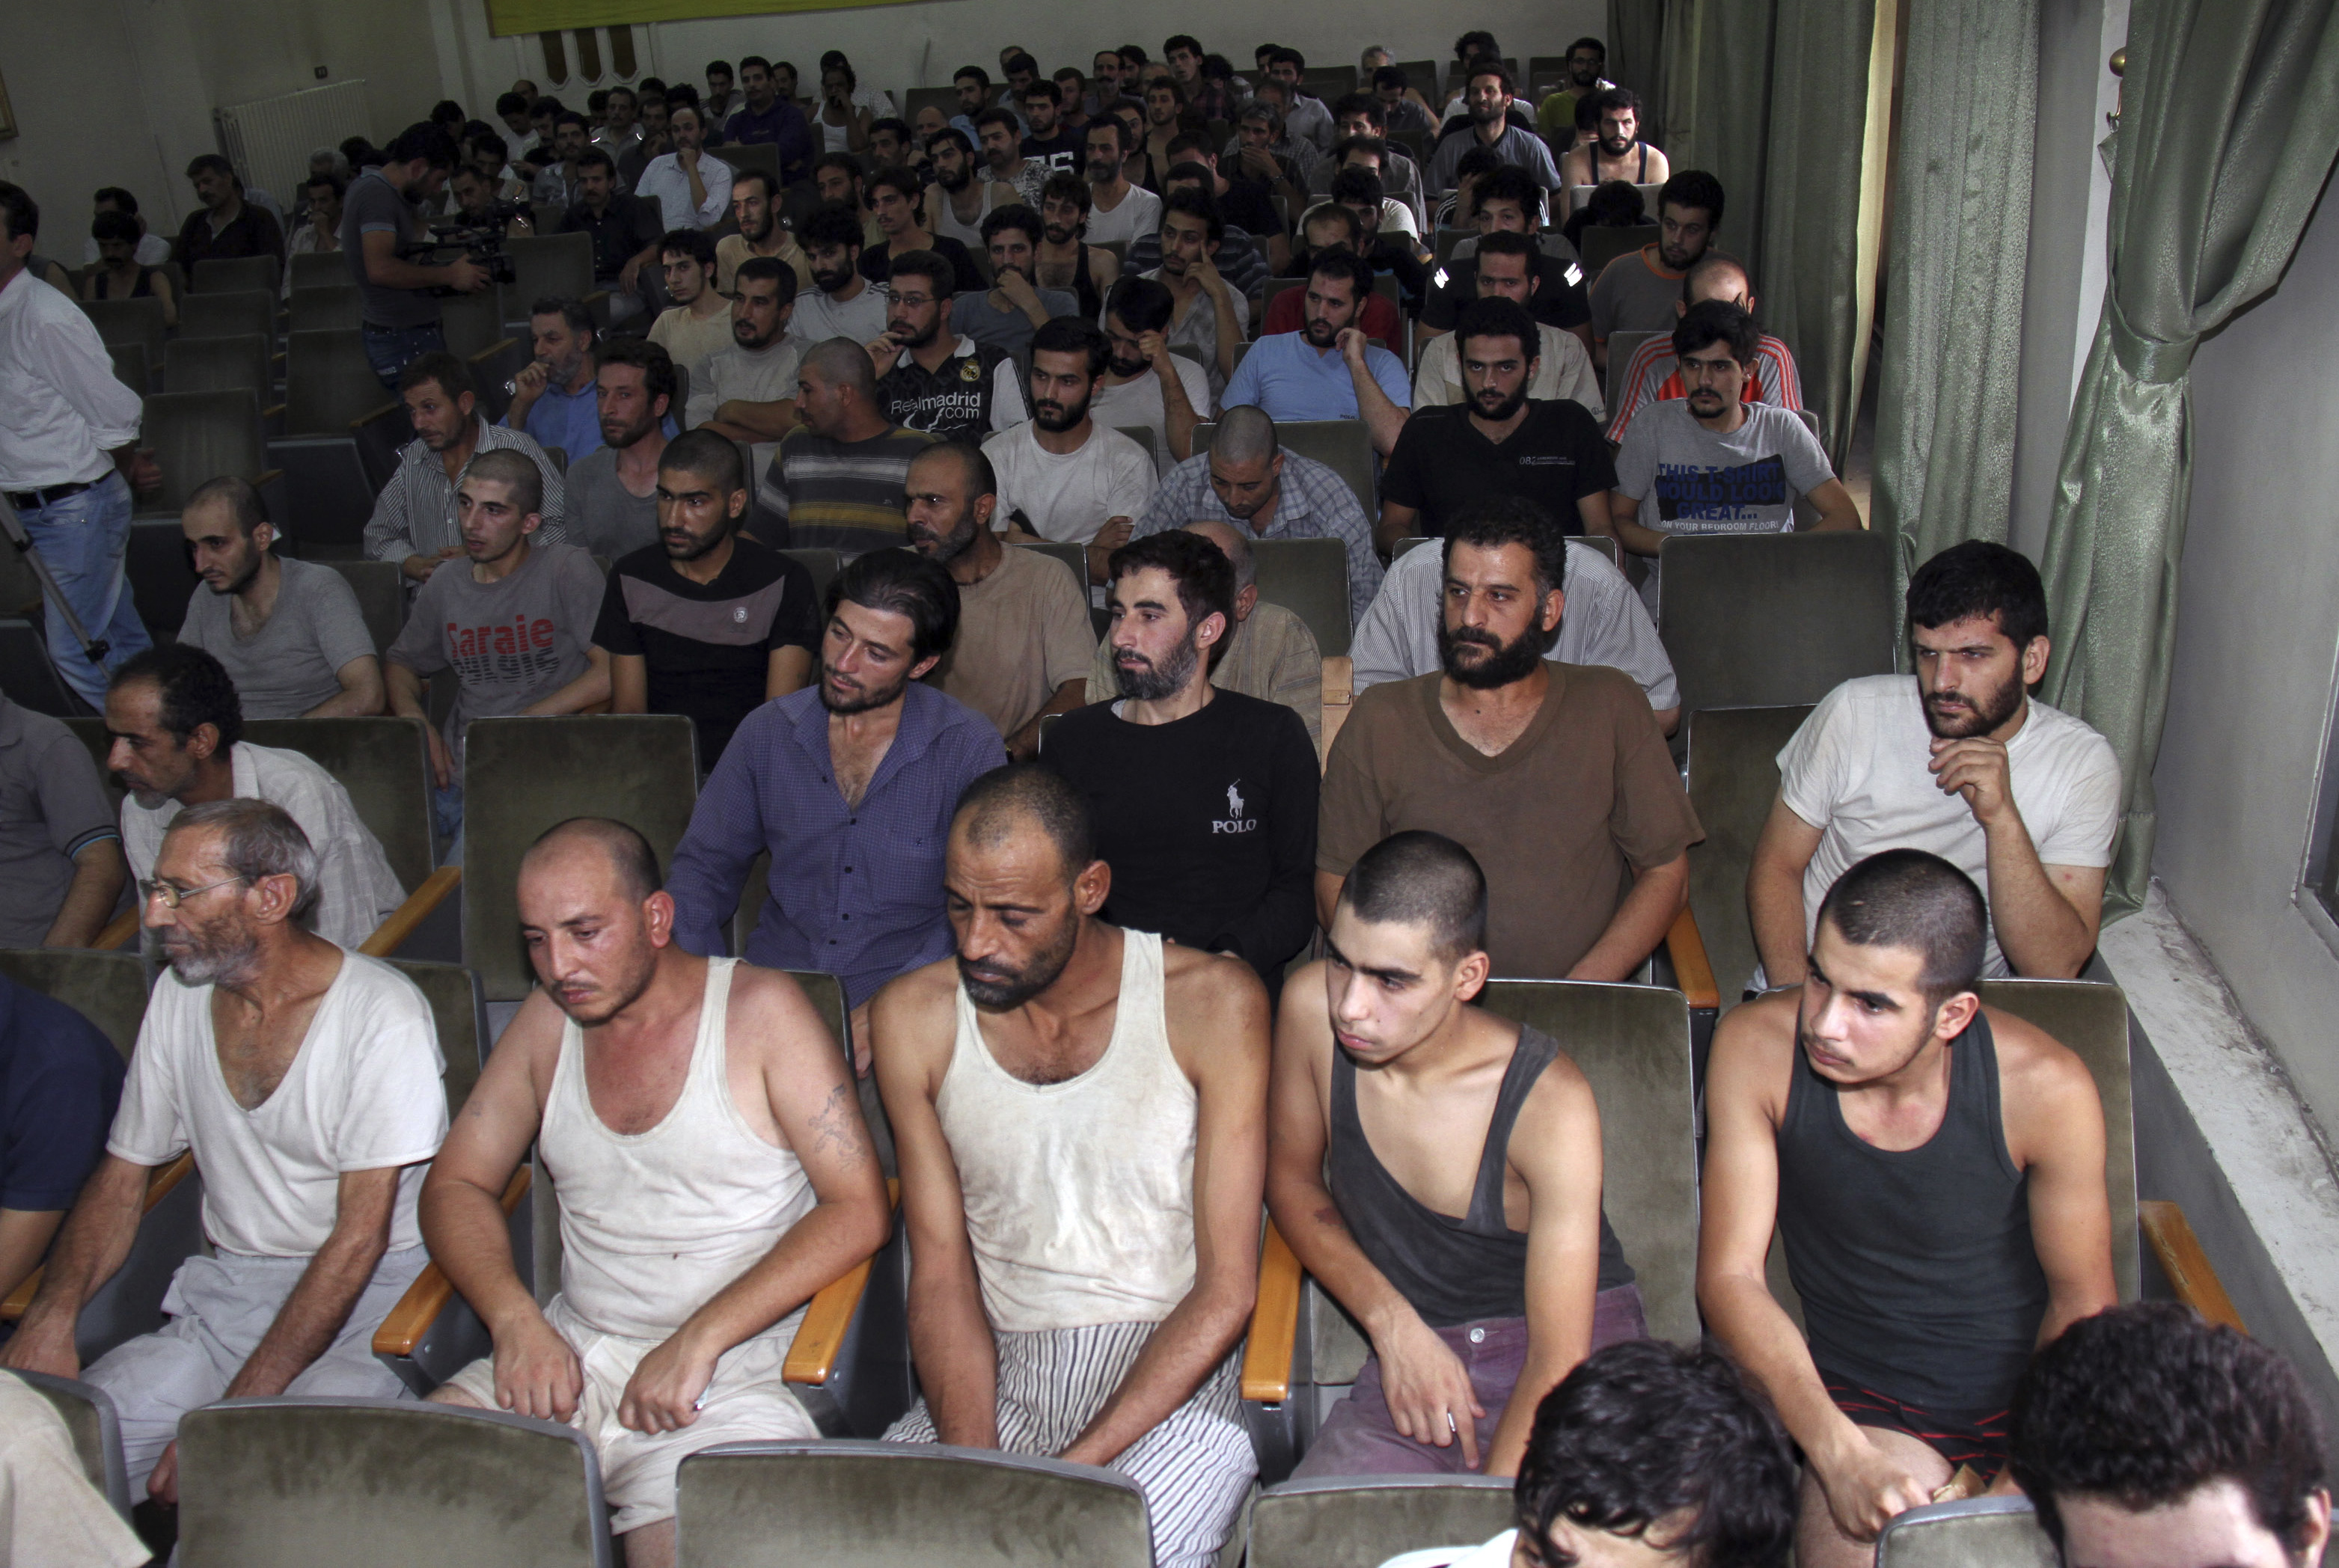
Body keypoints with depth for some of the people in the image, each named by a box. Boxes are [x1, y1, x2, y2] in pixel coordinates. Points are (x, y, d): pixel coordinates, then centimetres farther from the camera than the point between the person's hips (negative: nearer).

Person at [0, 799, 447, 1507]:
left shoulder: (383, 1015, -14)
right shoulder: (176, 1001, 8)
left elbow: (359, 1236, -16)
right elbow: (122, 1177, 13)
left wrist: (236, 1411, -21)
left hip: (372, 1296, -6)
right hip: (226, 1290, 6)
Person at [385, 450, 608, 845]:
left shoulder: (566, 570, -1)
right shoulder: (446, 587, 17)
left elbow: (610, 673, -11)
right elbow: (401, 662, 31)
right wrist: (413, 717, 8)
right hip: (455, 775, 5)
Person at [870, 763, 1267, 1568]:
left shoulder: (1211, 1003, -8)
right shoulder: (913, 1018, 2)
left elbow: (1226, 1291, -9)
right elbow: (942, 1271, 2)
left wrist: (1072, 1470, -17)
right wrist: (975, 1463, -15)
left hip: (1172, 1376, -2)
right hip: (993, 1374, 3)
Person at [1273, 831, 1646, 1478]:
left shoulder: (1550, 1103, -21)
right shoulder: (1312, 1007, -11)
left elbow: (1558, 1367, -19)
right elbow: (1291, 1174, 8)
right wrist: (1392, 1324, -5)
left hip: (1582, 1355, -3)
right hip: (1415, 1353, 3)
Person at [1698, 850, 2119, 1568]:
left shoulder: (2045, 1089, -17)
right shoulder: (1757, 1048, -15)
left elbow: (2083, 1305, -2)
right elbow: (1729, 1277, -12)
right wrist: (1841, 1455, -24)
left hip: (2031, 1396, 1)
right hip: (1866, 1409, -1)